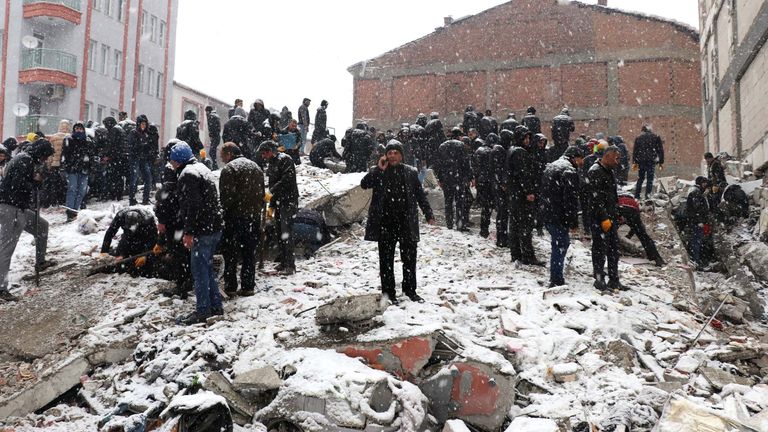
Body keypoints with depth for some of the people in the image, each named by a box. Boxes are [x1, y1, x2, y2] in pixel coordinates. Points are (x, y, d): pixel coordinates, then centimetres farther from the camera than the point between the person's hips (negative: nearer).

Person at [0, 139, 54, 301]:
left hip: (20, 208, 10)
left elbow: (30, 186, 20)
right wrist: (34, 183, -6)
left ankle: (40, 261, 36)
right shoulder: (25, 160, -13)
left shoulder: (27, 160, 19)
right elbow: (18, 185, -24)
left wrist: (37, 180, 0)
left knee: (42, 226, 25)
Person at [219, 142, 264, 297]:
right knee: (250, 252, 11)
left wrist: (222, 212, -7)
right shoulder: (256, 167, 14)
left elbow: (226, 196, -17)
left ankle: (230, 287, 7)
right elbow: (262, 193, 16)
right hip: (254, 217, 6)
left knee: (230, 254, 4)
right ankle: (248, 286, 14)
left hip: (235, 216, -6)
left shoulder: (229, 168, -9)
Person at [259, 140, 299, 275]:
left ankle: (290, 265, -10)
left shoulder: (284, 159, -8)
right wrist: (271, 205, 20)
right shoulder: (271, 164, 19)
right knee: (280, 232, 10)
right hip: (278, 202, 9)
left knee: (286, 232, -12)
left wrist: (271, 192, -21)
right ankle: (283, 262, 19)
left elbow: (288, 179, -21)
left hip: (288, 201, -9)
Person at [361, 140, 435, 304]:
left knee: (409, 258, 9)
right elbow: (364, 184, -12)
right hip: (385, 224, -1)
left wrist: (428, 214, 5)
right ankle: (389, 292, 17)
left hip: (407, 223, 1)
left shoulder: (410, 172, 6)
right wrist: (379, 169, -18)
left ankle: (410, 290, 24)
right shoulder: (377, 172, 3)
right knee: (386, 259, 6)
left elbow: (420, 195, 10)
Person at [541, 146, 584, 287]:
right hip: (559, 217, -10)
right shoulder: (569, 171, -15)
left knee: (563, 243, 21)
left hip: (547, 214, 10)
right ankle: (556, 281, 2)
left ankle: (556, 277, 28)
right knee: (560, 246, -2)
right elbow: (571, 200, -19)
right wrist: (574, 222, -15)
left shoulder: (550, 167, 17)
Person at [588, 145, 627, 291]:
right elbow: (596, 198, -20)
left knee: (614, 248, 12)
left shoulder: (609, 172, 16)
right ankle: (599, 279, 10)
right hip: (600, 219, -9)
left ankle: (614, 280, 20)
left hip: (611, 217, 9)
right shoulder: (595, 172, -14)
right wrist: (604, 218, -22)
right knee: (600, 249, -1)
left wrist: (616, 215, 21)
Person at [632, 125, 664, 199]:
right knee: (650, 179, -1)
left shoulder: (638, 137, 10)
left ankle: (637, 196, 12)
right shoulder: (656, 137, 7)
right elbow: (660, 150, 5)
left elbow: (635, 151, 8)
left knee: (640, 178, 12)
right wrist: (661, 162, 8)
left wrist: (634, 162, 10)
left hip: (641, 160, 2)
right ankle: (647, 196, -9)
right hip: (651, 160, -2)